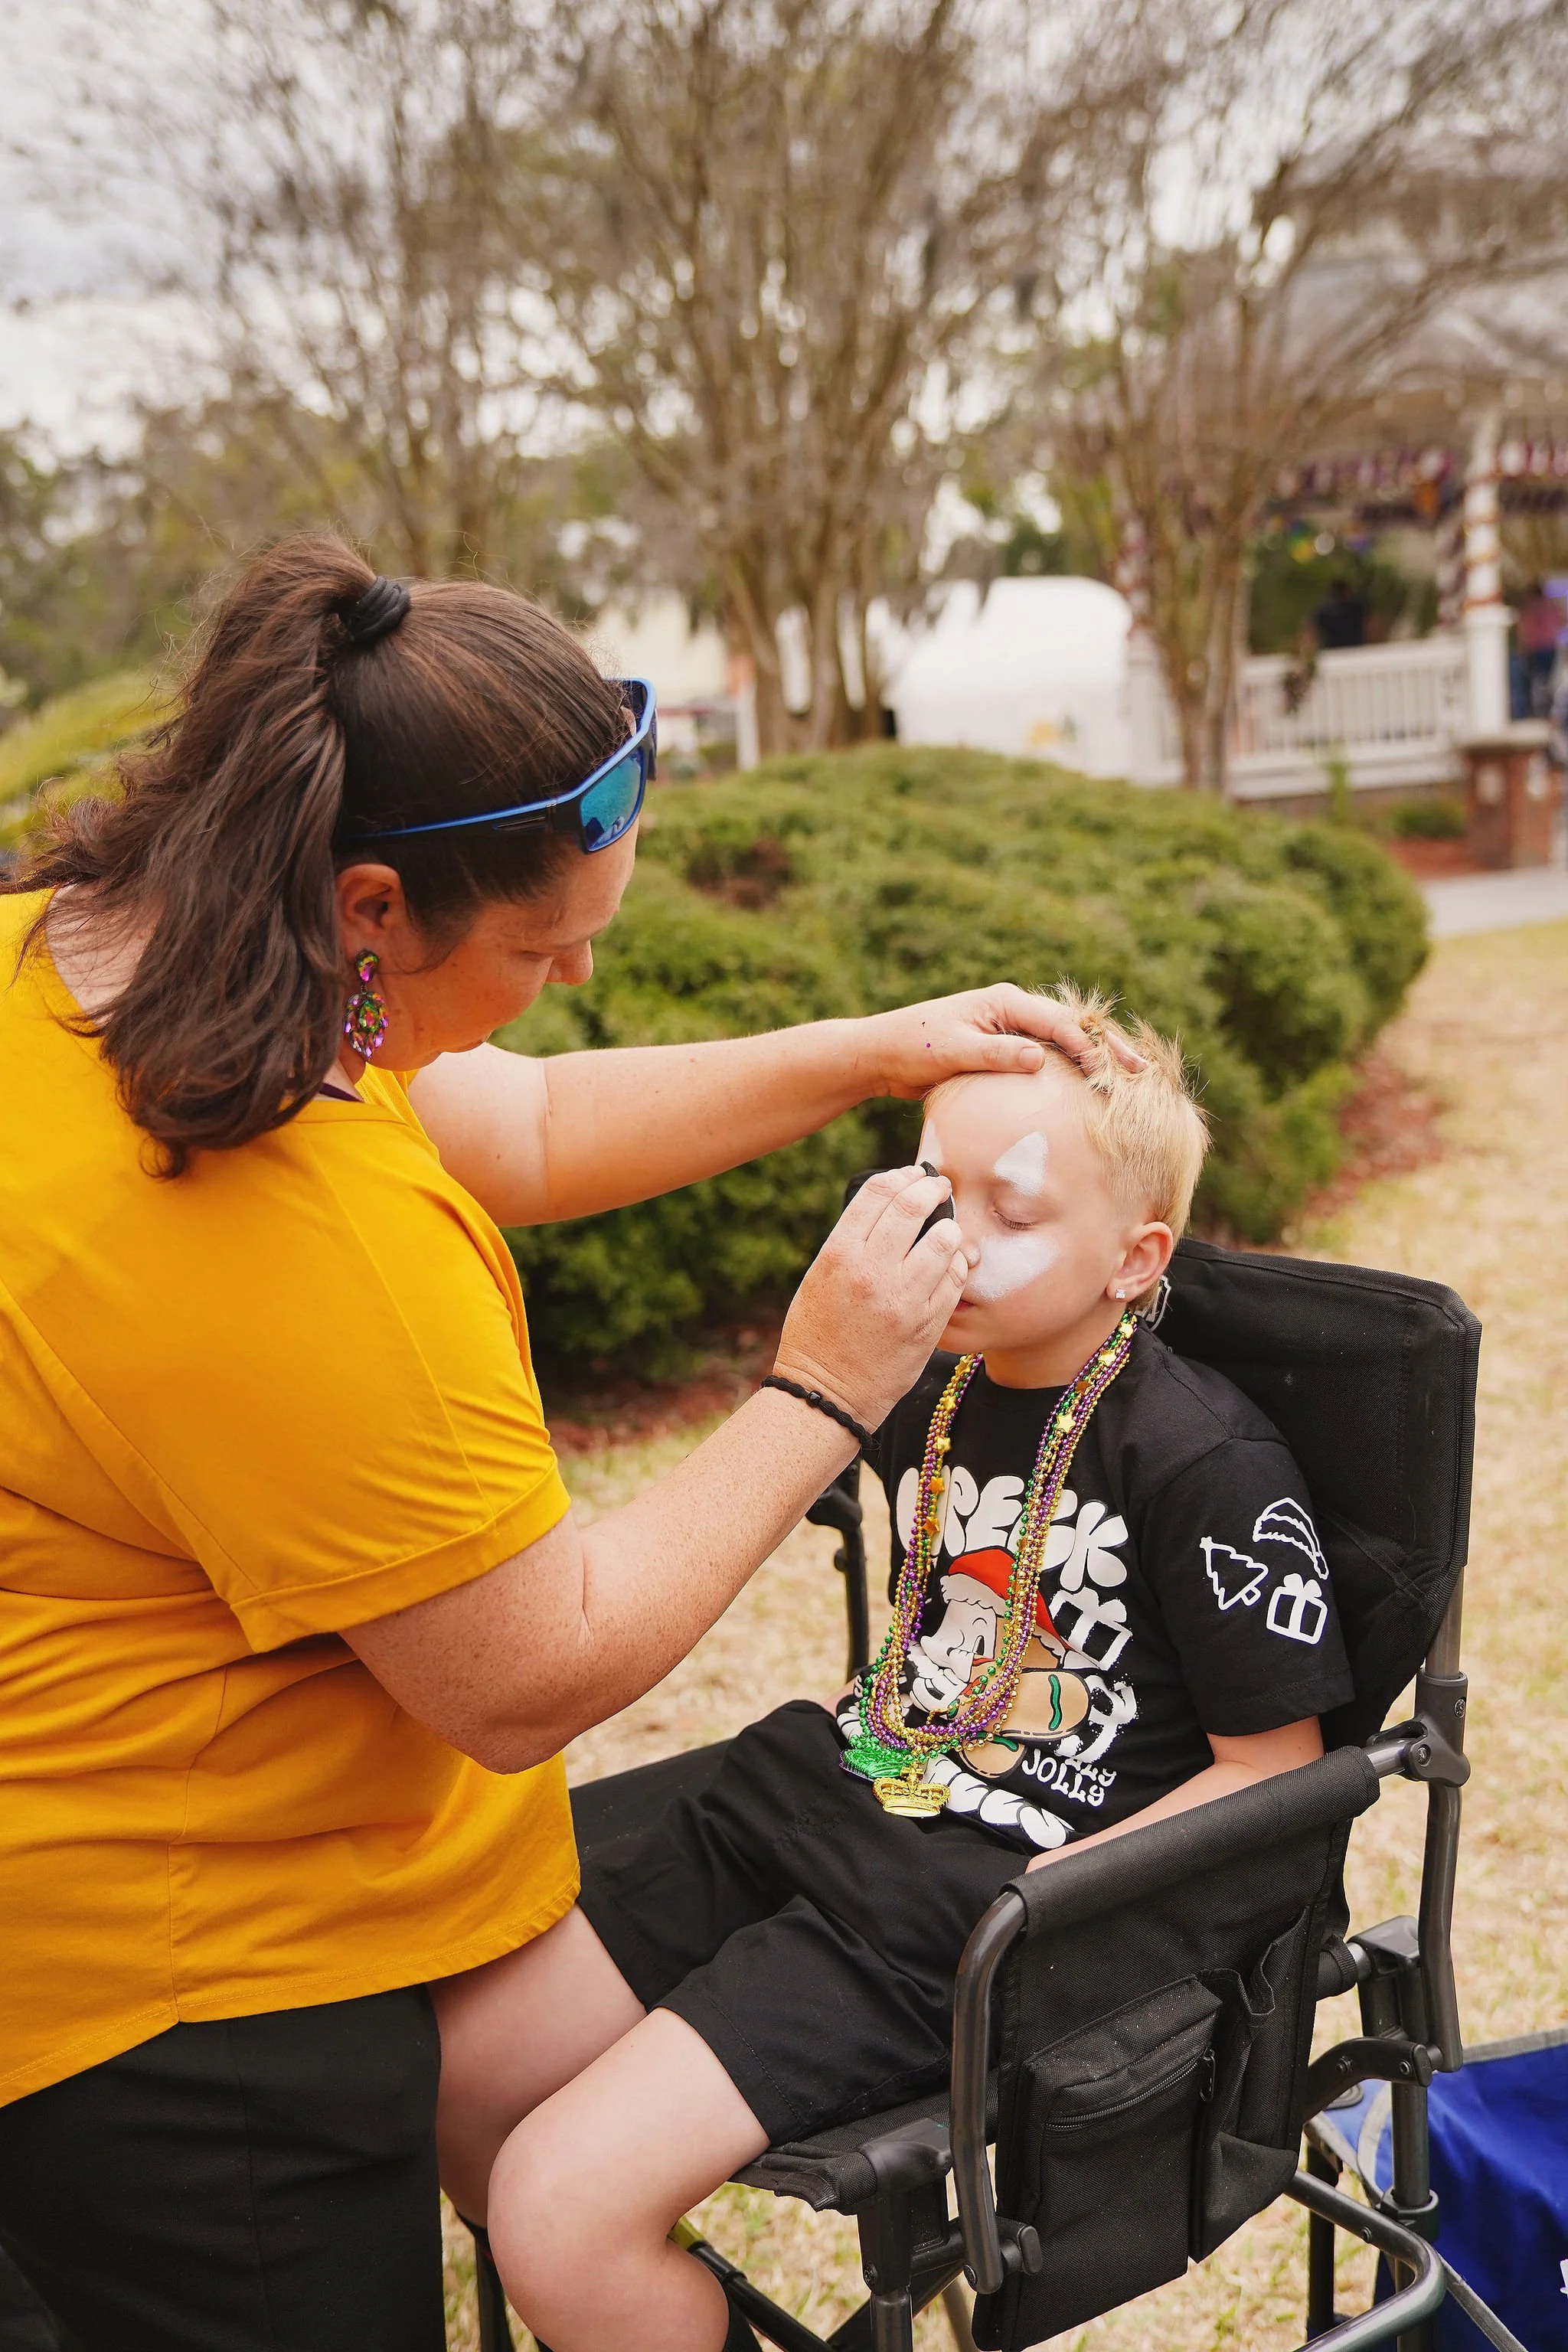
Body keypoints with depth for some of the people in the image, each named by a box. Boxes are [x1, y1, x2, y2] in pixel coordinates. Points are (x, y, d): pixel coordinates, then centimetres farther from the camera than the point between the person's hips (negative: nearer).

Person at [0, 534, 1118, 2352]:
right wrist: (820, 1396, -15)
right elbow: (535, 1683, -22)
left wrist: (872, 1053, 4)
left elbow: (522, 1133, 7)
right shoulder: (311, 1244, -35)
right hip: (178, 1998, -9)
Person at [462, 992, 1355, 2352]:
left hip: (980, 1887, -8)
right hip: (837, 1790, 8)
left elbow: (1271, 1761, -8)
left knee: (560, 2206, -19)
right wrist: (850, 1723, 9)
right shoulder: (928, 1392, 9)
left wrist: (1042, 1898, -16)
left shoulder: (1208, 1464, -13)